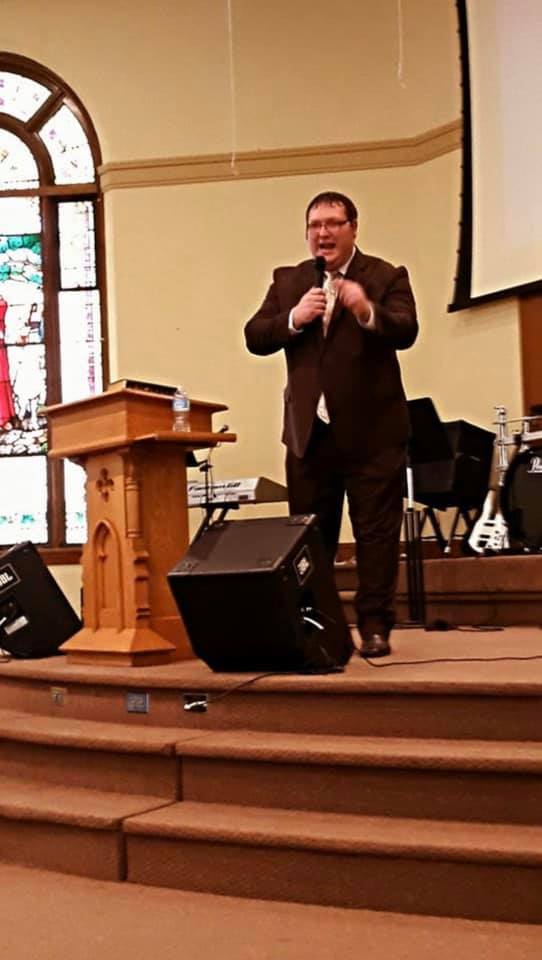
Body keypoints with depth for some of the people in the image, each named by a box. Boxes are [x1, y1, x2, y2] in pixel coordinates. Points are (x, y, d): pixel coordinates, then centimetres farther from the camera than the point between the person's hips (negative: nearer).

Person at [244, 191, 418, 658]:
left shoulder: (386, 277, 0)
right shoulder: (288, 281, 11)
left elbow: (406, 332, -15)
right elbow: (255, 337, 4)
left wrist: (368, 313, -34)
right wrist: (294, 317, -14)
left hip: (371, 429, -4)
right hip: (309, 430, 4)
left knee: (377, 532, 0)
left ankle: (375, 627, 8)